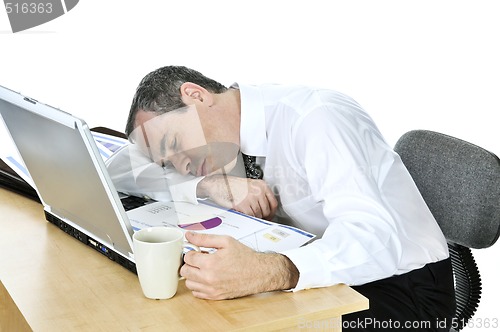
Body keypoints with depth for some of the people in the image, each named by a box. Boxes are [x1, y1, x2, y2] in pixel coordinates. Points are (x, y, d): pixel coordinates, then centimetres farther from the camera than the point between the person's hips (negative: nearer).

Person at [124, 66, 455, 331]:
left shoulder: (314, 118, -26)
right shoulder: (233, 119, -2)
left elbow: (374, 237, -37)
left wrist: (267, 272, -54)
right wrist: (212, 185, -17)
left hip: (402, 284, -7)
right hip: (325, 272, 7)